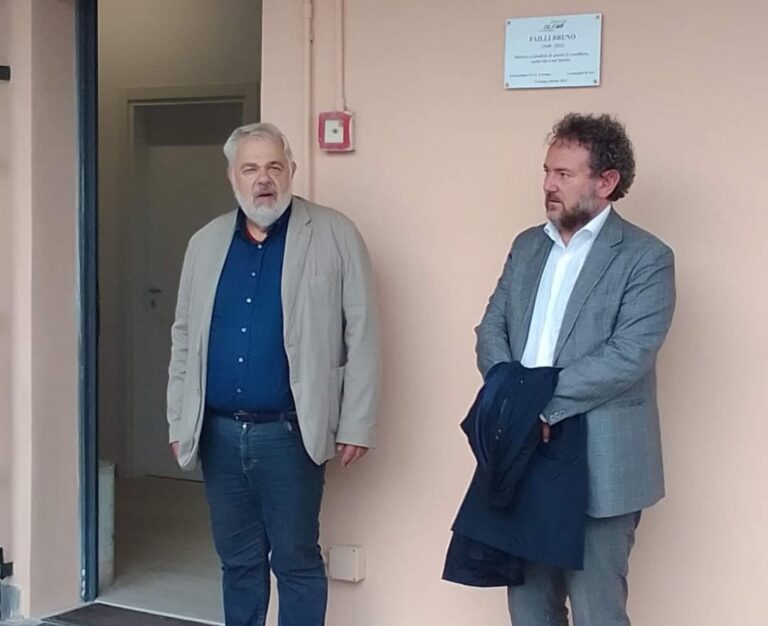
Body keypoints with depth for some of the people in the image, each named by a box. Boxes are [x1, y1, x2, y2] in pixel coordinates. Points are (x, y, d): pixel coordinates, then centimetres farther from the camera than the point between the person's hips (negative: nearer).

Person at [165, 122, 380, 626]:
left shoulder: (335, 235, -4)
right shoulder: (206, 242, 10)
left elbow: (362, 335, -5)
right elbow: (185, 338, 14)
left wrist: (356, 425, -8)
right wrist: (179, 421, 11)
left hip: (289, 433, -4)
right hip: (218, 432, 4)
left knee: (296, 562, 3)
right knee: (238, 561, 15)